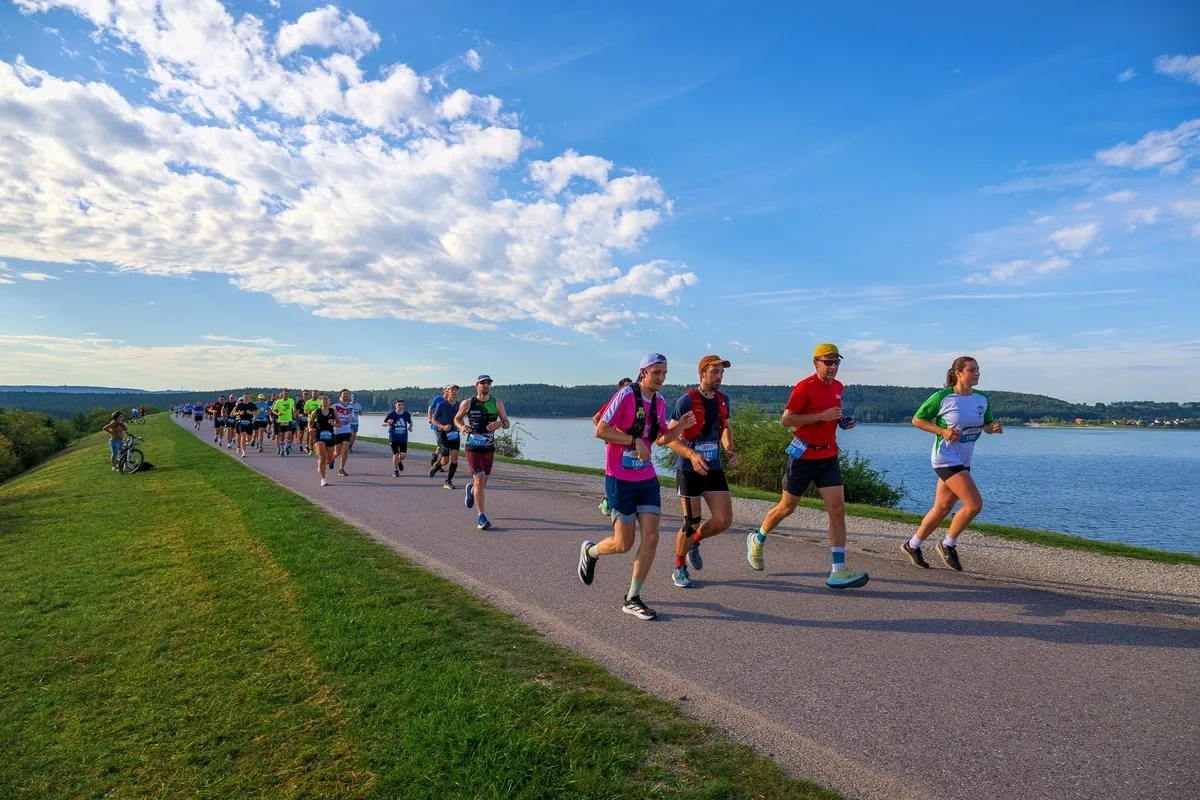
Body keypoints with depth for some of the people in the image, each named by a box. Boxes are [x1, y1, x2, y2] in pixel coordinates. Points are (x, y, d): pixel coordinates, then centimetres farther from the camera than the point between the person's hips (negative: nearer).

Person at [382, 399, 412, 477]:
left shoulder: (407, 414, -1)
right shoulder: (391, 414, -7)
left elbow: (410, 422, 18)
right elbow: (383, 424, -3)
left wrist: (410, 427, -3)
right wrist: (388, 423, -25)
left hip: (403, 438, 2)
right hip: (393, 438, -1)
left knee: (403, 454, -6)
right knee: (395, 454, -2)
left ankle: (400, 461, 31)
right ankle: (395, 470, 17)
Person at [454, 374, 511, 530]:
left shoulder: (497, 403, 0)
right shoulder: (467, 403, -4)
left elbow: (507, 424, 1)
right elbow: (457, 419, 11)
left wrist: (500, 423, -23)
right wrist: (461, 427, -12)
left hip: (489, 448, 3)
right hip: (473, 447, -3)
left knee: (483, 483, 15)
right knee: (479, 480, -14)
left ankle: (471, 489, 52)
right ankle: (481, 517, -6)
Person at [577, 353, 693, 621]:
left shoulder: (660, 401, 7)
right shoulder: (626, 395, -15)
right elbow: (601, 431, -17)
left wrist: (681, 426, -1)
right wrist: (635, 441, -23)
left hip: (647, 478, 6)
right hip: (620, 478, -6)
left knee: (651, 537, -2)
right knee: (624, 544, 0)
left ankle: (632, 599, 11)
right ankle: (590, 551, 33)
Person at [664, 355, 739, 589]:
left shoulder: (722, 400, 5)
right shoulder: (687, 401, -15)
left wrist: (730, 449, 2)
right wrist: (692, 455, -31)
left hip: (714, 468, 6)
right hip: (689, 470, -6)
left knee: (724, 520, 1)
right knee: (691, 523, -1)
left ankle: (694, 543, 31)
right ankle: (679, 569, 21)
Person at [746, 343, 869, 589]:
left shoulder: (838, 387, 9)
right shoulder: (805, 387, -14)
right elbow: (786, 419, -17)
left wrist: (842, 421, 5)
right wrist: (821, 416, -24)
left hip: (829, 457, 6)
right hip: (804, 456, -6)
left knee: (838, 509, -5)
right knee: (787, 508, 8)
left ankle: (838, 571, -3)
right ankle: (756, 540, 34)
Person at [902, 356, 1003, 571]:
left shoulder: (982, 400, 6)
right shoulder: (942, 397, -12)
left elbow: (986, 425, 19)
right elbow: (917, 420, -6)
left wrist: (994, 427, -4)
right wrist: (943, 431, -18)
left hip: (963, 462, 7)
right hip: (946, 459, -7)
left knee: (942, 508, 12)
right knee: (974, 504, -15)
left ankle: (912, 545, 27)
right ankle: (948, 545, 5)